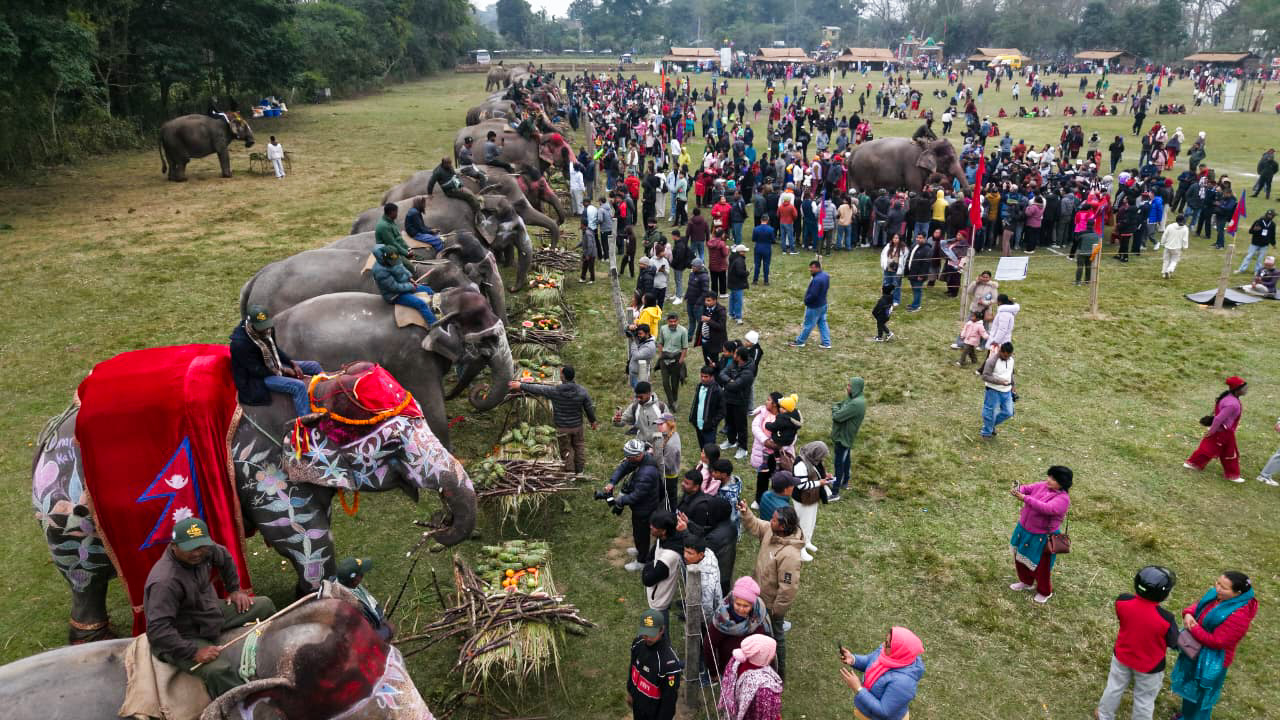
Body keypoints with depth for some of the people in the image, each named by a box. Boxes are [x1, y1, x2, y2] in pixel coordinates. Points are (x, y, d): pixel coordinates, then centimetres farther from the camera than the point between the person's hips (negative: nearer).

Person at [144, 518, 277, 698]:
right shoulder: (165, 582, -34)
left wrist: (235, 589, 14)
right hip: (184, 639, -9)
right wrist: (194, 652, -35)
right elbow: (157, 630, -36)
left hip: (211, 614, 9)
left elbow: (224, 558, 16)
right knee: (219, 671, -36)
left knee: (264, 606, 12)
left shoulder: (203, 550, -10)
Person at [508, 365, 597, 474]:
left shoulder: (555, 391, -20)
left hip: (562, 428, -2)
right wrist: (593, 421, 15)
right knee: (579, 447, 20)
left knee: (566, 449, 14)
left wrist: (520, 386, 6)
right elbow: (589, 409, -4)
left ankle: (570, 472, 26)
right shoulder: (582, 391, -14)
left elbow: (537, 389, -8)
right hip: (577, 426, 2)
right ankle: (579, 470, 30)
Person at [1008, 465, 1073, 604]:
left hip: (1041, 538, -7)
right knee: (1020, 557, 23)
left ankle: (1045, 592, 37)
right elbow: (1026, 488, -1)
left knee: (1041, 566, 11)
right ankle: (1026, 582, 49)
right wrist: (1018, 490, -27)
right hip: (1024, 530, 7)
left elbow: (1047, 509, -39)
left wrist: (1025, 498, -46)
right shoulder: (1042, 486, -4)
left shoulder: (1063, 499, -25)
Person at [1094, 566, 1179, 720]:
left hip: (1122, 656, 4)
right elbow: (1175, 644, -16)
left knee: (1114, 688, 27)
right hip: (1149, 666, -4)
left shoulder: (1123, 601, -25)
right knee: (1144, 699, 22)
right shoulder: (1166, 619, -34)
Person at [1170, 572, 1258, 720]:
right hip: (1195, 650, 8)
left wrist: (1193, 629, -22)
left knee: (1199, 694, 14)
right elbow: (1198, 605, 6)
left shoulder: (1239, 615, -33)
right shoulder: (1216, 594, -11)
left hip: (1211, 660, -8)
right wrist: (1188, 614, -15)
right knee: (1189, 685, 28)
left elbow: (1217, 641, -29)